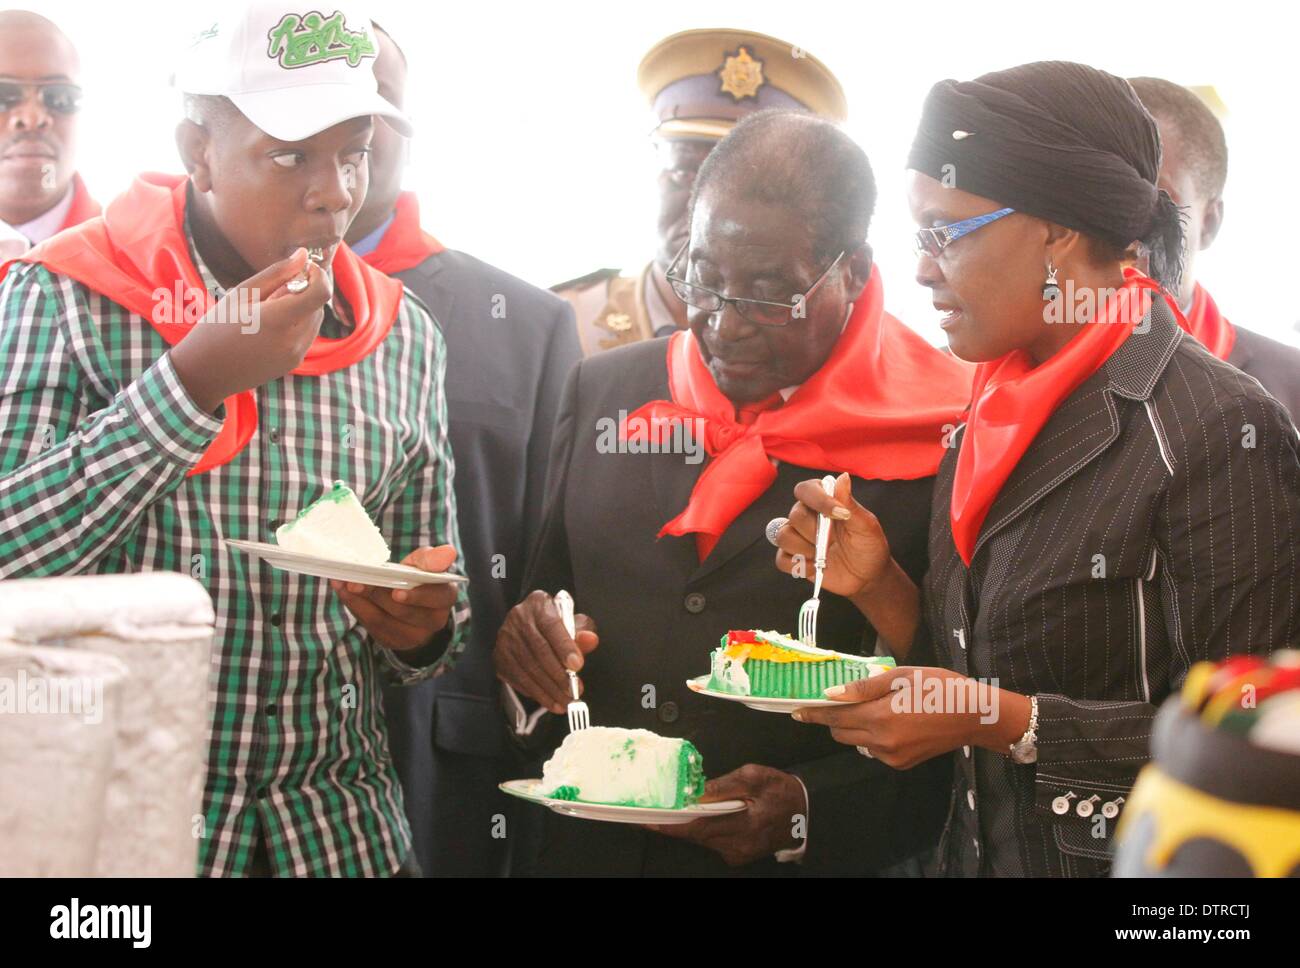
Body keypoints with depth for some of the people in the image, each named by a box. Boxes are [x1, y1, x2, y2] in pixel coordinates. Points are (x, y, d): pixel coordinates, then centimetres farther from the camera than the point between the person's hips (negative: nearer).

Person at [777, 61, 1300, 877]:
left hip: (1129, 861, -7)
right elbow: (974, 671, 8)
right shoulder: (996, 419, 4)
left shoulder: (1218, 430, -19)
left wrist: (1009, 722, -24)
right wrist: (880, 588, -8)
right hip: (981, 852, 7)